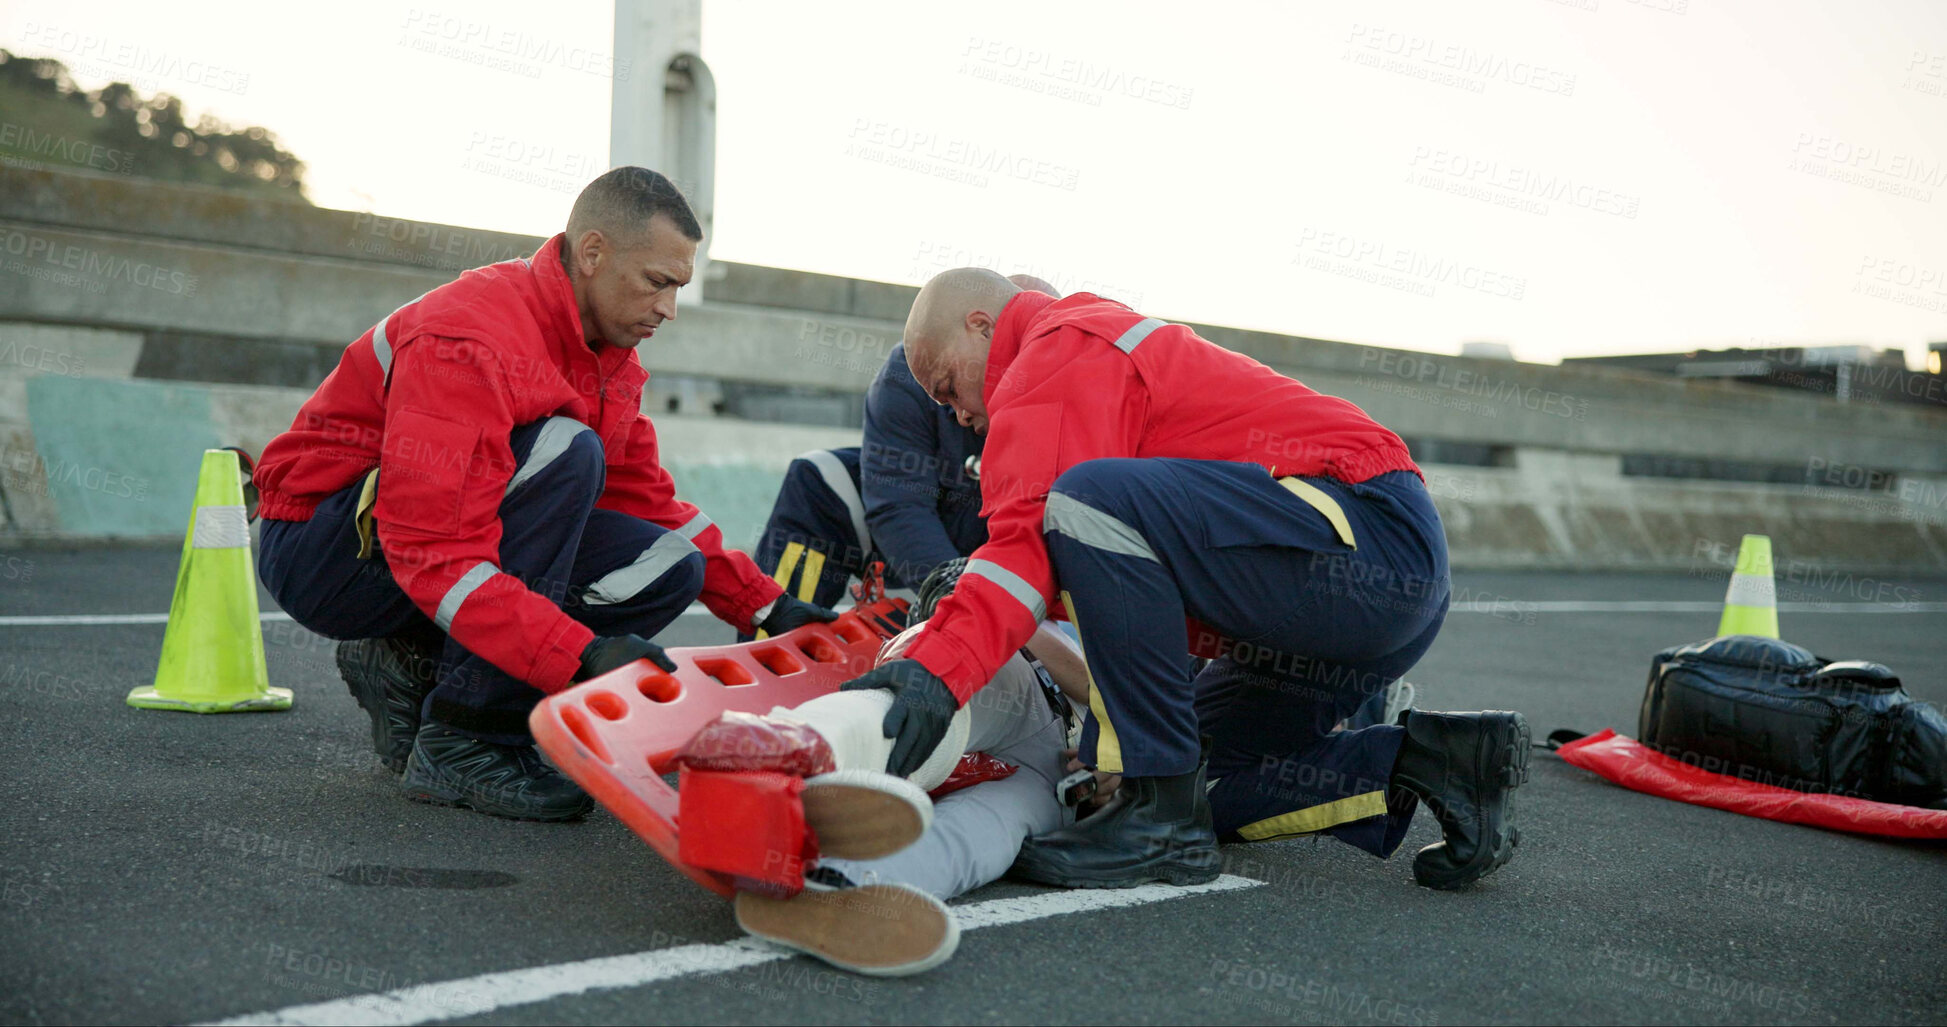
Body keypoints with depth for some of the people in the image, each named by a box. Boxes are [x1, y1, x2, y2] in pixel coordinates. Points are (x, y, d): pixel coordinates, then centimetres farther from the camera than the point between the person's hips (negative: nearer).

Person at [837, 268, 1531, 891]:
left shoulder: (1058, 351, -2)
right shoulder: (1117, 339, 30)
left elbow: (1034, 533, -21)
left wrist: (940, 666, -30)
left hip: (1369, 543, -11)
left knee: (1090, 500, -26)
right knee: (1194, 772, 14)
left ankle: (1163, 817, -21)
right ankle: (1424, 762, 6)